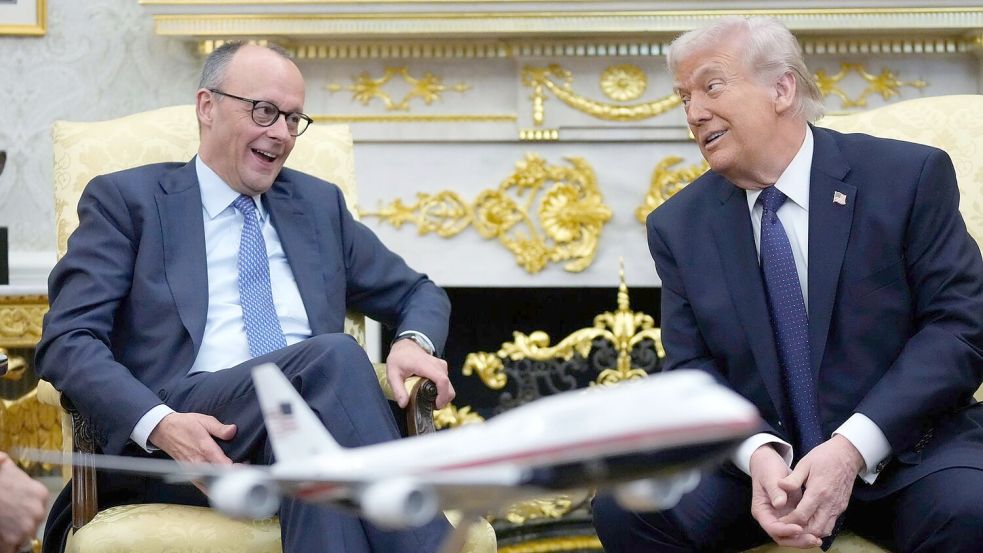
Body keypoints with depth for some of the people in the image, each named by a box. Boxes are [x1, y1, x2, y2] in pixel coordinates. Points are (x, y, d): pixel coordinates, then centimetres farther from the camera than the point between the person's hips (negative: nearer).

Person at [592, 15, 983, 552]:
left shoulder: (910, 176, -4)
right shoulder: (677, 225, 5)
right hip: (755, 458, 3)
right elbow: (692, 369, 3)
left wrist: (853, 447, -19)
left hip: (903, 448, -2)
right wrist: (756, 452, -20)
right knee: (624, 510, -22)